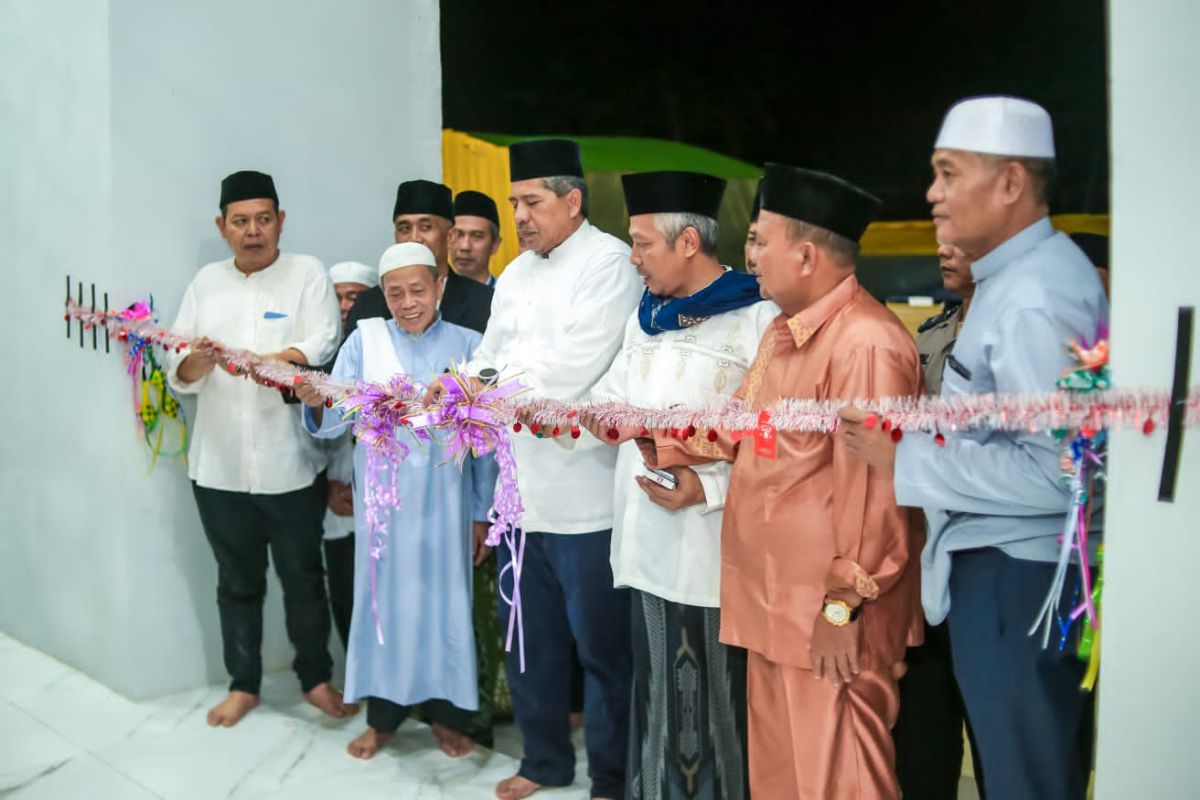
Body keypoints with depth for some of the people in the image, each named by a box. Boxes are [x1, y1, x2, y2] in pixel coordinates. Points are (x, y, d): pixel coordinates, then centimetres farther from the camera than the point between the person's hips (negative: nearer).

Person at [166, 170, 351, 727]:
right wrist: (196, 362, -16)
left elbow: (322, 349, -14)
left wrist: (259, 362, -28)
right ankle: (243, 684, 29)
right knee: (237, 581, 14)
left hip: (290, 462, -3)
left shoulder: (307, 273, 1)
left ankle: (316, 678, 26)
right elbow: (179, 374, 6)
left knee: (303, 577, 9)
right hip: (219, 465, 3)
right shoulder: (206, 281, 12)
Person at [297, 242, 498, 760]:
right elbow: (336, 421, -6)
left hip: (444, 500, 0)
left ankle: (447, 713, 25)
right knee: (384, 597, 9)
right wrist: (318, 402, -30)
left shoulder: (468, 346, 0)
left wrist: (483, 513, 1)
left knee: (444, 599, 8)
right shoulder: (365, 339, 0)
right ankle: (382, 715, 26)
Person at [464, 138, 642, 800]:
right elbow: (489, 364, 13)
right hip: (520, 486, 8)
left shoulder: (611, 263, -10)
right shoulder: (514, 276, 15)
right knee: (528, 635, 18)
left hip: (585, 492, -7)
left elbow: (568, 371, -20)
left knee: (600, 643, 5)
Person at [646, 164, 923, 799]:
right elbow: (739, 430, 17)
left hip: (829, 617, -10)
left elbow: (873, 493, -23)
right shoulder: (783, 332, 12)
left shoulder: (865, 345, -22)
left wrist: (842, 609, -19)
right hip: (777, 602, 10)